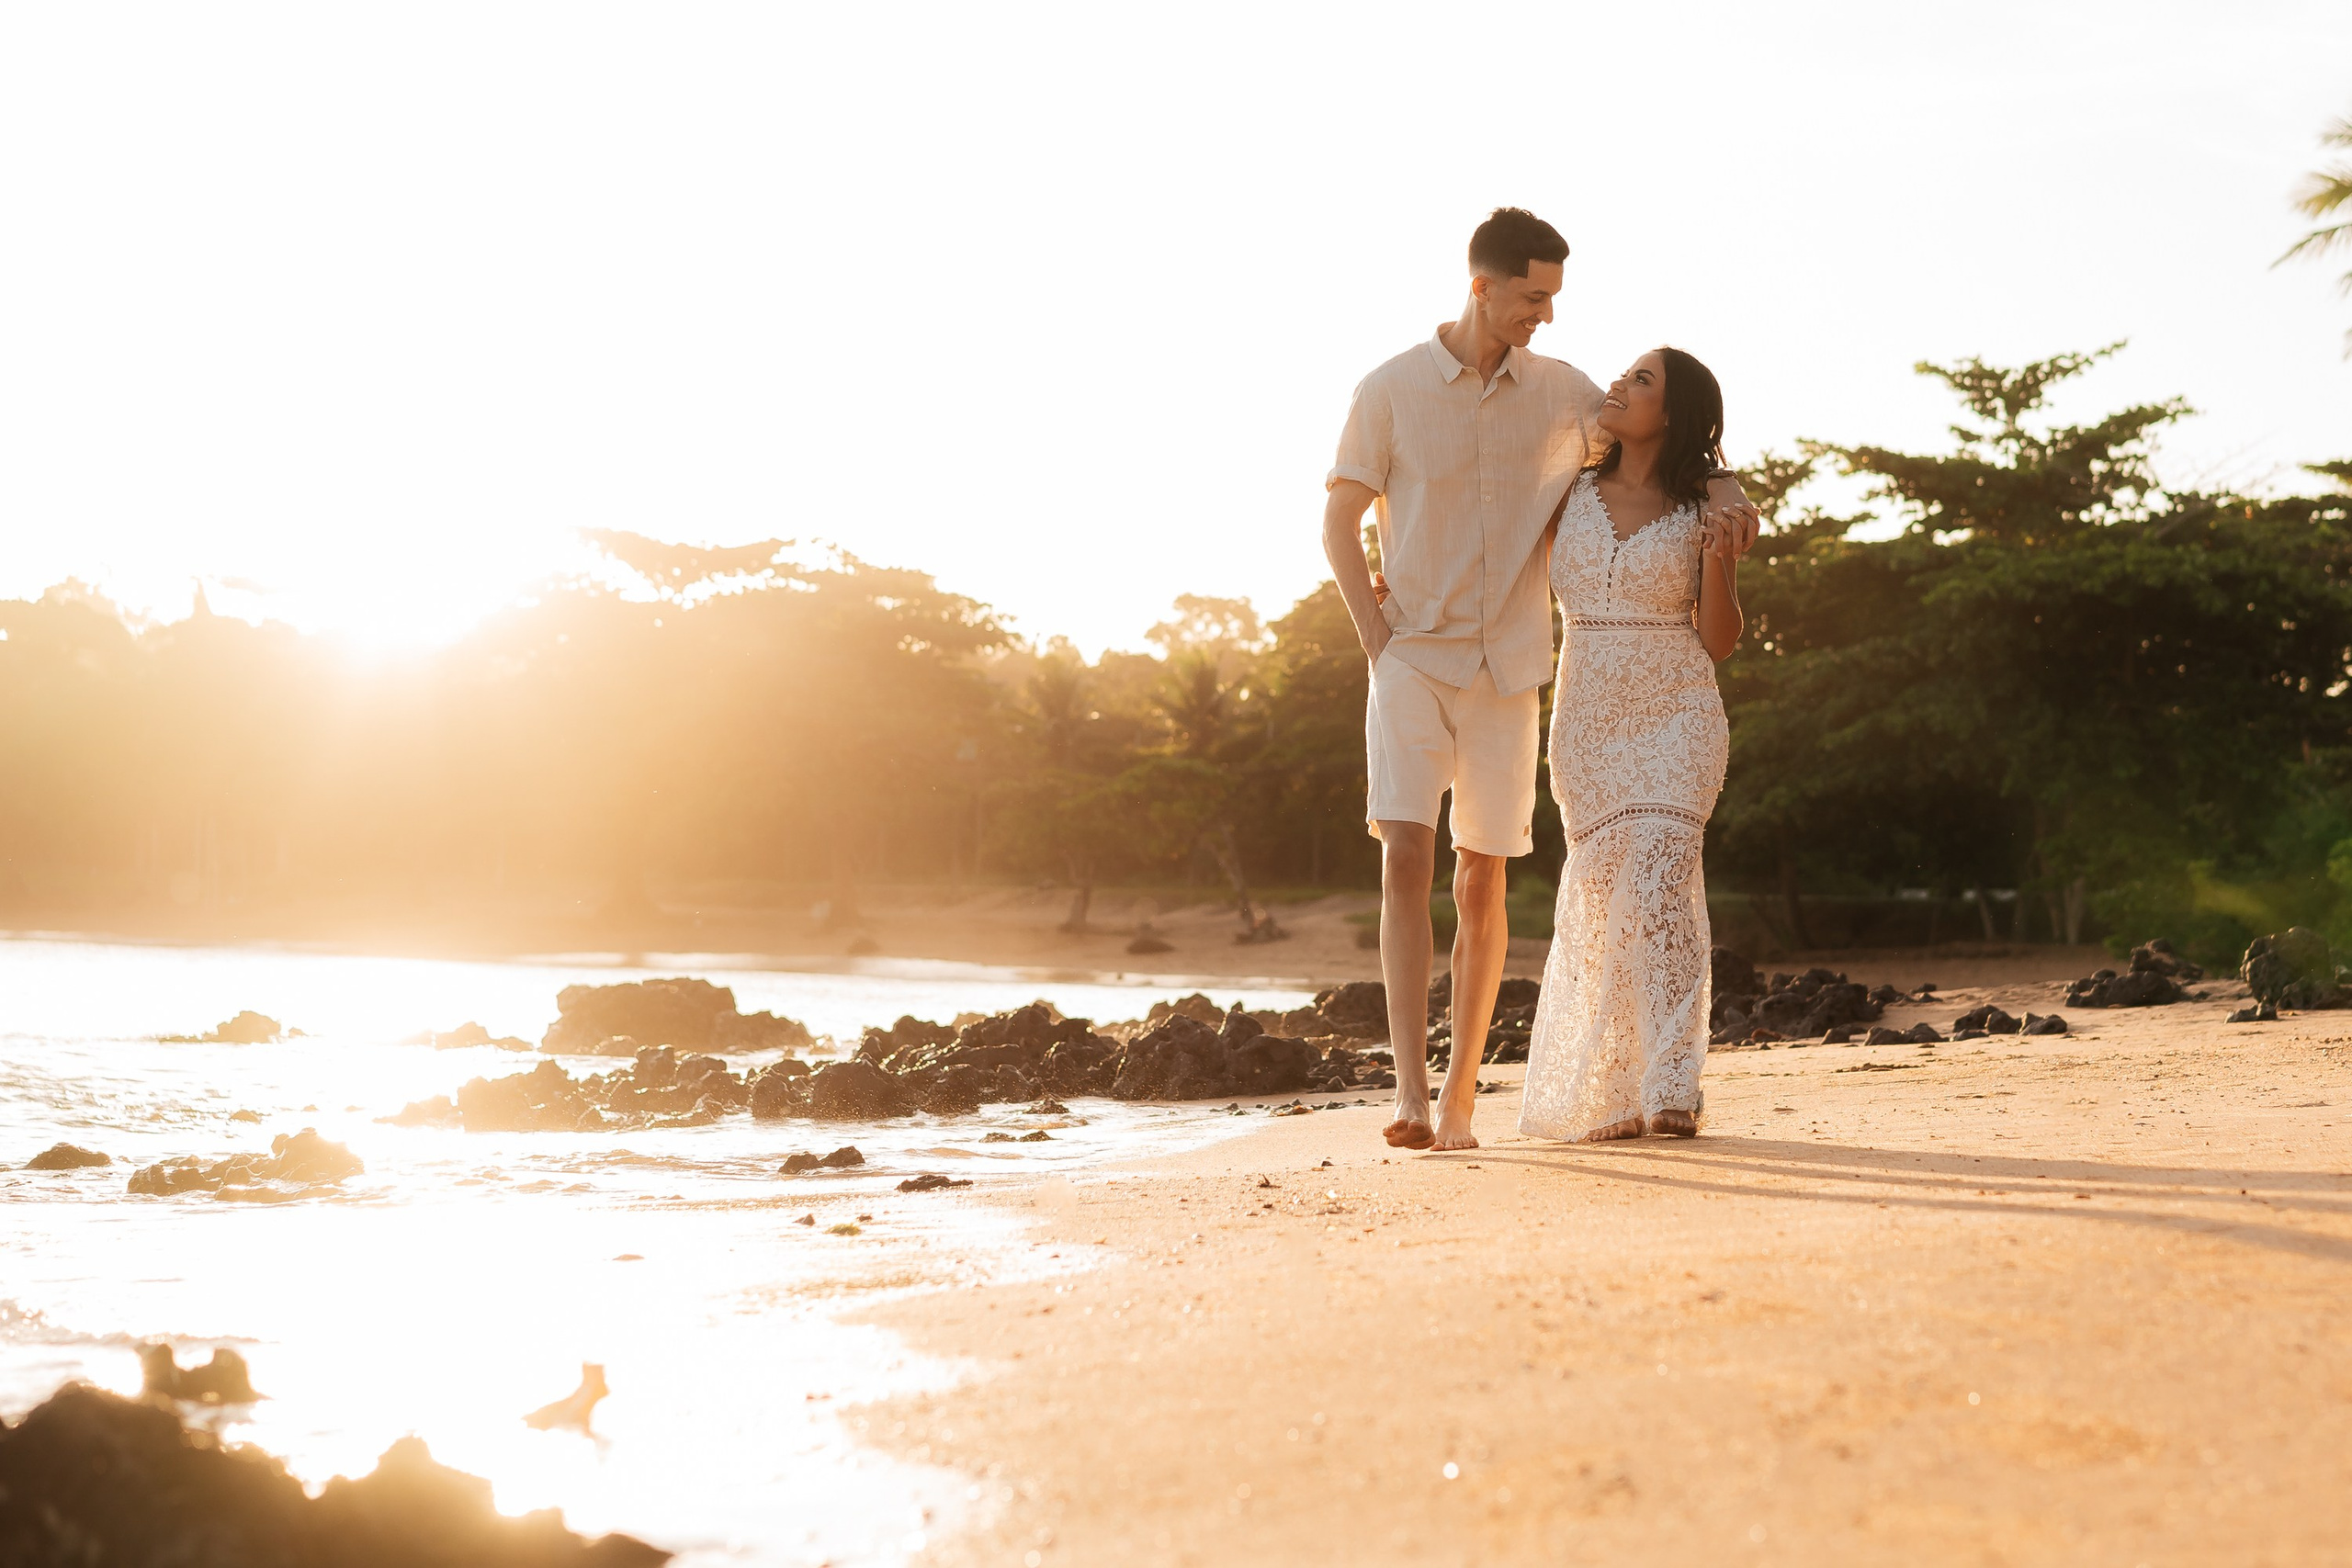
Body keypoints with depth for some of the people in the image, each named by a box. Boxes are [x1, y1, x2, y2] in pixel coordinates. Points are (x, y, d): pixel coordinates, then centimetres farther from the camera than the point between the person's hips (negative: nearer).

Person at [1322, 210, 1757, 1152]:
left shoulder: (1559, 391, 4)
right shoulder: (1391, 390, -3)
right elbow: (1340, 521, 1)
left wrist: (1722, 491, -6)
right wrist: (1376, 640, -7)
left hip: (1507, 675, 3)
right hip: (1412, 661, -2)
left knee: (1481, 884, 4)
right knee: (1406, 859, -17)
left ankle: (1461, 1092, 15)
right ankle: (1410, 1091, -18)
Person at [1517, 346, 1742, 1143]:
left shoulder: (1702, 514, 1)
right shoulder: (1571, 494, 9)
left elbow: (1719, 642, 1)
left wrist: (1719, 564, -15)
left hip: (1676, 718, -3)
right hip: (1588, 719, 3)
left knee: (1656, 883, -18)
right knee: (1603, 895, 1)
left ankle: (1670, 1087, -18)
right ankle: (1608, 1095, 13)